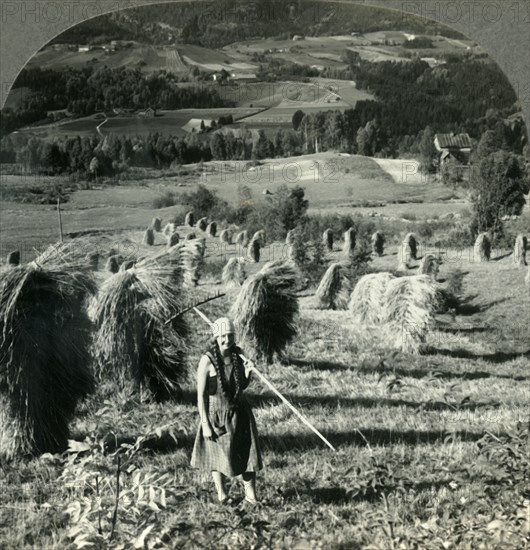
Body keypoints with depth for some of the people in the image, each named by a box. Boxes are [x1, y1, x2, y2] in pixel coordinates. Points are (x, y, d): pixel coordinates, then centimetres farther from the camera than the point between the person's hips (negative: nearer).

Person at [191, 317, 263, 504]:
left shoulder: (237, 356, -2)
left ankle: (250, 493, 19)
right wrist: (205, 423, -15)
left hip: (239, 412, 4)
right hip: (216, 413, -4)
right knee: (218, 454, 13)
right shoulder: (207, 360, -17)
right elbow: (200, 394, -14)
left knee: (247, 452, 5)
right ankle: (221, 494, 32)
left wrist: (248, 372, -10)